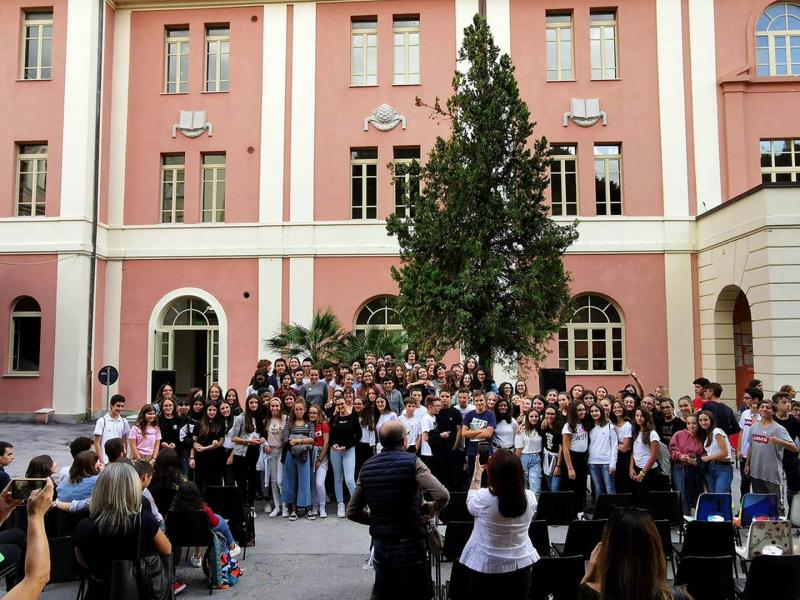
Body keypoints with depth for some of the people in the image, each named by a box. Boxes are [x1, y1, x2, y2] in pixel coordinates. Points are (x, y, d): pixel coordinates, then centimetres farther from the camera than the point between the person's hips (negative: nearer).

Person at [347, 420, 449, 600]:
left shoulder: (366, 467, 4)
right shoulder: (411, 462, -11)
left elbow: (352, 512, 9)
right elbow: (442, 496, -23)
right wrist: (430, 510, -3)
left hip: (380, 545, 5)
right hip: (409, 545, -5)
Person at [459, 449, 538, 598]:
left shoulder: (484, 498, -25)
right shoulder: (530, 498, -15)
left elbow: (471, 503, -2)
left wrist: (477, 473, 8)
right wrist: (509, 469, 12)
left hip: (485, 566, -3)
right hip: (520, 565, 3)